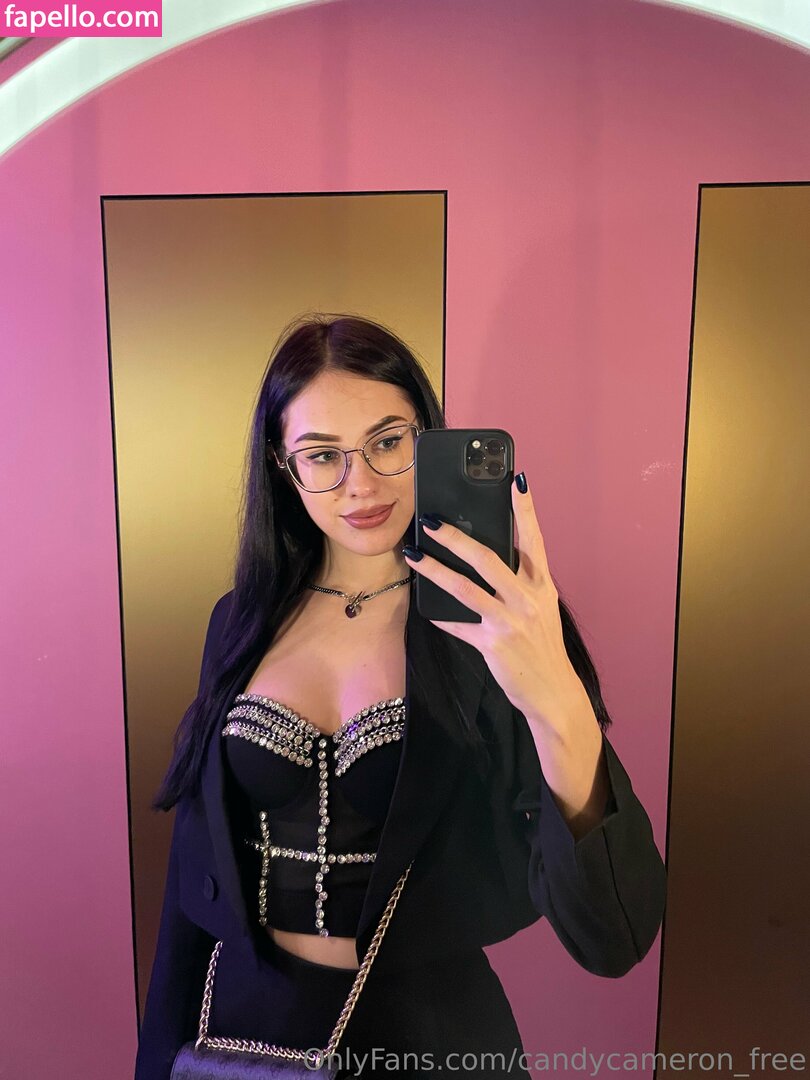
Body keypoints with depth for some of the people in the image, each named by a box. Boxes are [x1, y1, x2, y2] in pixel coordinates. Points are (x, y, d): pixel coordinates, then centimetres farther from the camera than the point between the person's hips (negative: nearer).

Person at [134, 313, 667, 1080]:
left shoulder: (489, 626, -18)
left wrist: (558, 706, -41)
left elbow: (613, 942, -25)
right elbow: (200, 854, 3)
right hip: (246, 1018, 3)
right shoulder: (244, 622, -6)